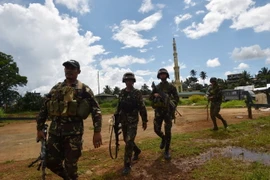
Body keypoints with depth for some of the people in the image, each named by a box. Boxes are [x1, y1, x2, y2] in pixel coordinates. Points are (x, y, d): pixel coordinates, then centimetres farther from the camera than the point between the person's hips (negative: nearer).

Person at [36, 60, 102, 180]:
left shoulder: (83, 89, -3)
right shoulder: (56, 88, 11)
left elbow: (96, 110, -7)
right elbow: (44, 109, 16)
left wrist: (97, 131, -15)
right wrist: (39, 129, 12)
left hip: (73, 132, -5)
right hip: (54, 131, 5)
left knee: (70, 165, 3)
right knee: (51, 161, 10)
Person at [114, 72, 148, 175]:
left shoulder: (137, 93, -7)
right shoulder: (121, 93, 5)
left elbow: (142, 108, -6)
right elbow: (118, 106, 11)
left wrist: (144, 121, -5)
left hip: (133, 121, -5)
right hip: (123, 121, 5)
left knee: (129, 142, -10)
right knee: (126, 140, 18)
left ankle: (127, 165, 2)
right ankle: (137, 151, 46)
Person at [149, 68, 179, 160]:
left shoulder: (171, 86, 1)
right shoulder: (156, 87, 9)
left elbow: (176, 97, 1)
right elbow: (150, 97, 10)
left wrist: (173, 107, -12)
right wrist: (154, 95, -12)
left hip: (168, 111, -3)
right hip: (158, 111, 3)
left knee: (168, 131, -2)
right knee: (157, 129, 3)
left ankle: (167, 151, 9)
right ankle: (163, 138, 37)